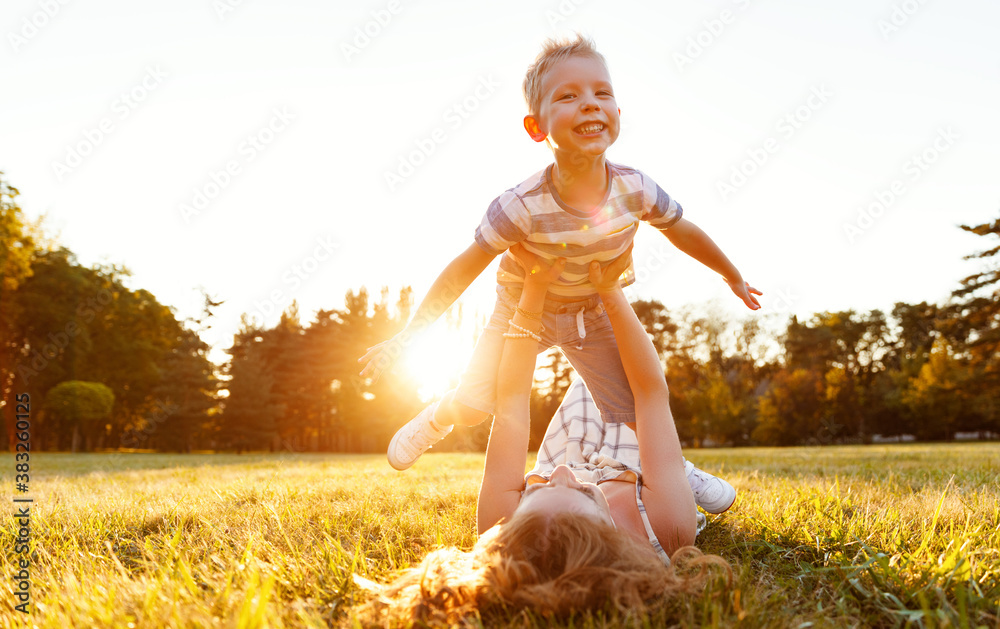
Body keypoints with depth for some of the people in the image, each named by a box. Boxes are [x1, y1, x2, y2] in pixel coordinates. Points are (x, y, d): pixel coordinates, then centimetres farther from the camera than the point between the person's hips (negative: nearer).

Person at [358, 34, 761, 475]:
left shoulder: (636, 190, -25)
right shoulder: (523, 207, -34)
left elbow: (684, 233, -5)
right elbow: (463, 270, -25)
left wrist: (734, 278, 11)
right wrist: (406, 337, -21)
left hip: (593, 314, 2)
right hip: (523, 310, -2)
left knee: (631, 414, -5)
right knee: (472, 404, 0)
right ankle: (434, 421, 37)